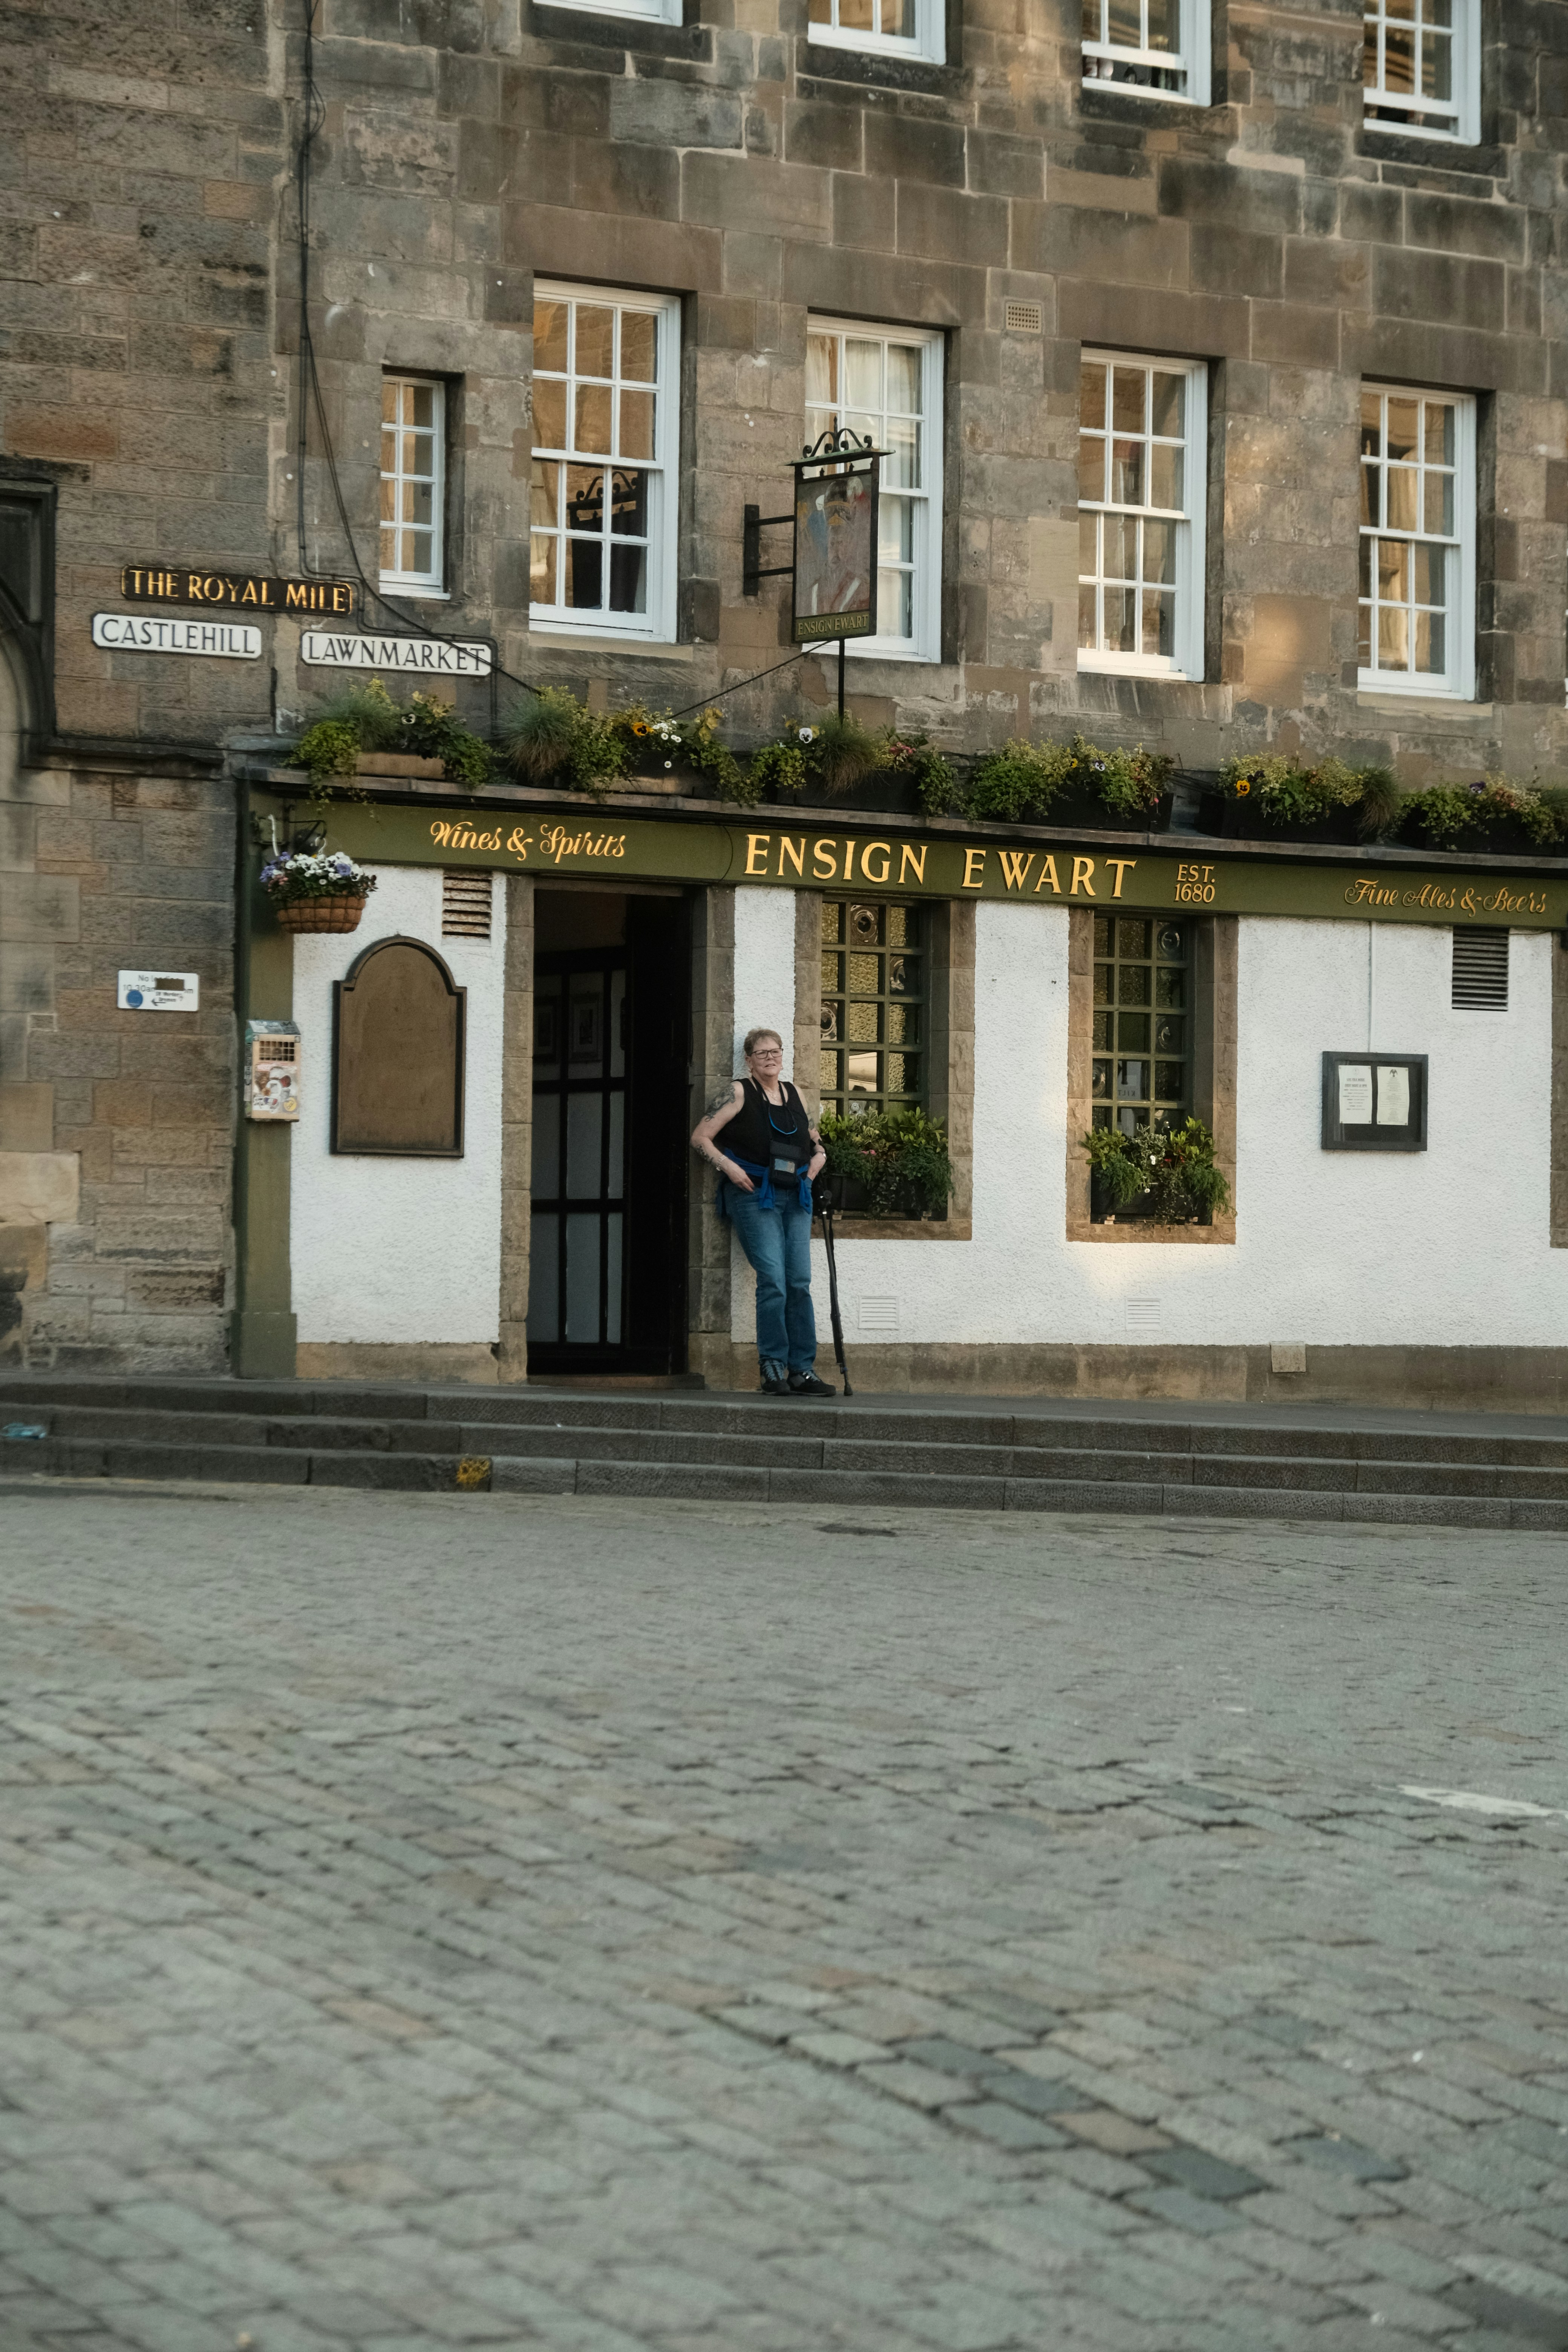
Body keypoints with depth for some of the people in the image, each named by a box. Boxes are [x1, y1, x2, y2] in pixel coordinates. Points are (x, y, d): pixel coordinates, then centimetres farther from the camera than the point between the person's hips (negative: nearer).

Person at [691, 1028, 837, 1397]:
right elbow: (700, 1138, -4)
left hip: (794, 1198, 5)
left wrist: (816, 1161, 10)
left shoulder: (793, 1094, 16)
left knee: (800, 1283, -1)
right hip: (753, 1196, -5)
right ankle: (773, 1368, -8)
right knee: (773, 1280, -15)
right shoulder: (738, 1093, 0)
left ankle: (802, 1370, 1)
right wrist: (730, 1168, -14)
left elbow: (816, 1143, 31)